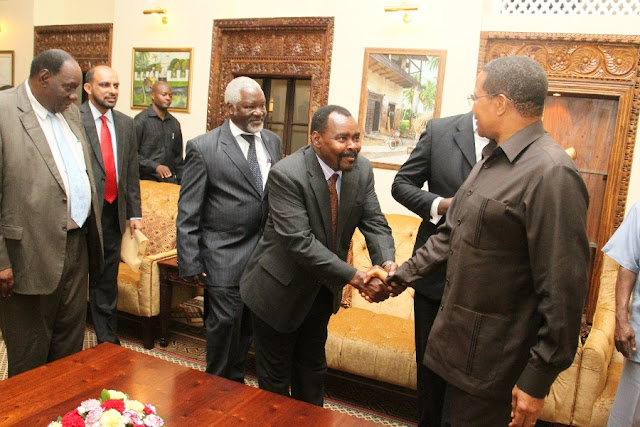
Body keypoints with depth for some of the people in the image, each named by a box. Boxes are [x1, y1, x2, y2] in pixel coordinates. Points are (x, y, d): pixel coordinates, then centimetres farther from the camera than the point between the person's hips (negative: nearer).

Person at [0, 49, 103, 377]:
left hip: (77, 247, 7)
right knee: (29, 359, 11)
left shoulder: (70, 112, 11)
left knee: (70, 349, 20)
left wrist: (92, 234, 15)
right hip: (32, 254, -7)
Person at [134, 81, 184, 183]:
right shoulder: (140, 120, -4)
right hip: (146, 179, -4)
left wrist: (181, 181, 12)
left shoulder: (174, 123, 12)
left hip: (170, 180, 4)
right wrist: (155, 166, -19)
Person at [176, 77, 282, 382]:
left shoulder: (273, 142, 8)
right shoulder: (203, 147, -8)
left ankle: (236, 381, 36)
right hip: (225, 254, -5)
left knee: (248, 323, 15)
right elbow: (188, 212, -7)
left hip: (266, 252, 5)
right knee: (225, 321, 1)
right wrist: (190, 263, -10)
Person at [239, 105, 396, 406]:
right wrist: (354, 277, -35)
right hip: (281, 290, -6)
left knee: (312, 369, 26)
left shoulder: (362, 170, -8)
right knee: (276, 376, 15)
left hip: (323, 290, 6)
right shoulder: (286, 174, -28)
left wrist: (387, 263, -28)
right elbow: (299, 242, -32)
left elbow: (374, 223, -7)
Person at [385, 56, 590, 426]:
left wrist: (538, 381, -18)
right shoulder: (492, 159, 9)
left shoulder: (551, 173, -22)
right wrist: (401, 277, 14)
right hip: (459, 339, 9)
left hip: (493, 360, -8)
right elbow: (451, 235, 16)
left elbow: (563, 289, -23)